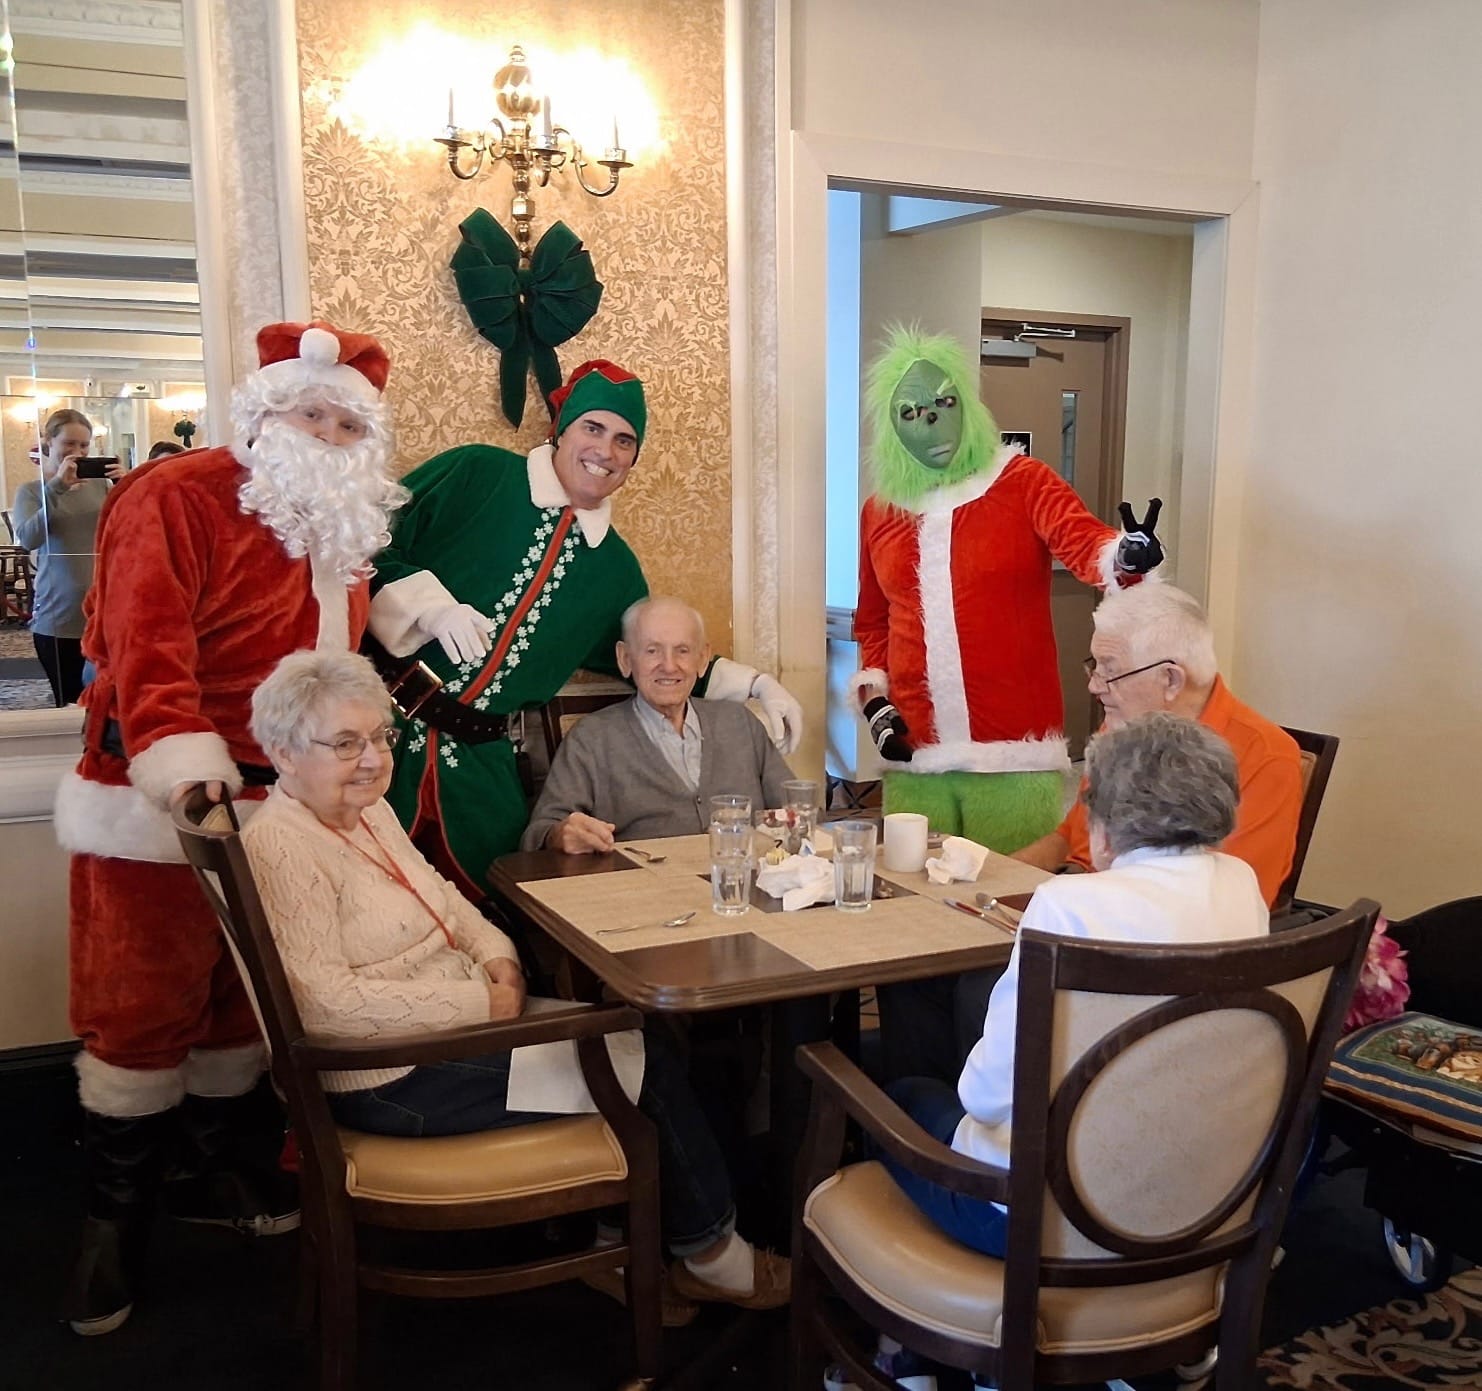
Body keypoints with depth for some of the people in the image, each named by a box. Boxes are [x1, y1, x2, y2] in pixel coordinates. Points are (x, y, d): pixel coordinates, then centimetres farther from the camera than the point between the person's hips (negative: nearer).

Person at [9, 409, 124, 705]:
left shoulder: (100, 484, 10)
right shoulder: (31, 490, 4)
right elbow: (28, 539, -14)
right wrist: (57, 486, -20)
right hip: (58, 618, -2)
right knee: (71, 704, 2)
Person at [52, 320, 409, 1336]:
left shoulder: (345, 529, 12)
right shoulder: (180, 497, -12)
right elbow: (147, 635, -24)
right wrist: (183, 759, -35)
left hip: (281, 805, 7)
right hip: (163, 803, -7)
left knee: (244, 995, 16)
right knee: (145, 1002, 1)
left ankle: (220, 1172, 34)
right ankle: (117, 1213, 18)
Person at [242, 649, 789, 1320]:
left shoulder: (371, 813, 9)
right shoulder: (281, 848, -19)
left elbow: (441, 897, 20)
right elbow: (323, 1002, -26)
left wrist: (496, 953, -2)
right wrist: (477, 1003, -22)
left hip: (451, 1026, 9)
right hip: (392, 1081, -9)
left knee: (631, 1034, -5)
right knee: (641, 1066, -8)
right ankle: (712, 1256, 12)